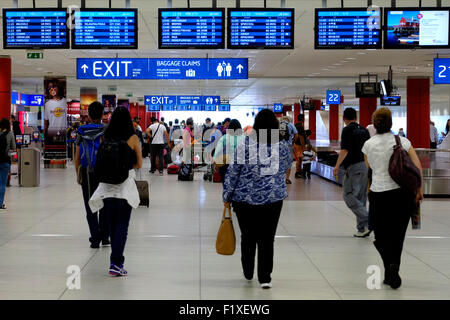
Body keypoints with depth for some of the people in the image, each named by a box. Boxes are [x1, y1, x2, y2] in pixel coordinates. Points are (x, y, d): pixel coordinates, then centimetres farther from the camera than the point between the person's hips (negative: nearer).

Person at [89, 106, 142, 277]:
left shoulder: (106, 137, 2)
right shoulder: (132, 138, -5)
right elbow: (139, 164, 4)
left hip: (107, 185, 4)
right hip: (125, 184, -4)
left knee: (112, 224, 15)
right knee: (122, 226, 0)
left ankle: (116, 261, 23)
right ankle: (116, 263, -9)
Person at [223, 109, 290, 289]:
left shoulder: (244, 145, -9)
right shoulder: (283, 146, -2)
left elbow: (233, 172, -6)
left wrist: (227, 197, 3)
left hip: (245, 198, -1)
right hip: (273, 198, 1)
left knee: (248, 237, 15)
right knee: (267, 239, 6)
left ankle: (248, 273, 29)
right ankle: (265, 278, 4)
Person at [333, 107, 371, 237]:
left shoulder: (347, 130, -6)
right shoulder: (364, 130, 15)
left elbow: (345, 150, -14)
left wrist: (337, 166, -13)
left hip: (354, 167, -8)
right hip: (366, 166, 8)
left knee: (349, 196, -5)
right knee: (361, 198, 11)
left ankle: (367, 221, -18)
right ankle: (362, 229, 11)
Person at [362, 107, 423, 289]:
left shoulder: (368, 145, 0)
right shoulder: (402, 141, -2)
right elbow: (417, 166, -5)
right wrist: (418, 189, 3)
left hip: (379, 194, -1)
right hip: (403, 192, 1)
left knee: (382, 236, 9)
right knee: (397, 235, 14)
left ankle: (391, 264, -18)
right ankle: (392, 274, 11)